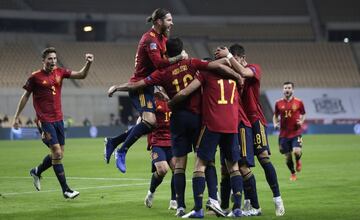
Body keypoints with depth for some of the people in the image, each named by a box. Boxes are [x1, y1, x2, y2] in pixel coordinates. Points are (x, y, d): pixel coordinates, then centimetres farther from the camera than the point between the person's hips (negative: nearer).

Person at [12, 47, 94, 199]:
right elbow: (25, 96, 3)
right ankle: (65, 190, -8)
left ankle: (36, 172, 36)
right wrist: (16, 117, 4)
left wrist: (88, 64, -15)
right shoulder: (35, 77, -5)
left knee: (58, 154, 10)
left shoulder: (59, 72, 7)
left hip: (58, 119, 6)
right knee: (57, 153, -12)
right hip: (45, 120, -6)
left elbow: (81, 75, 3)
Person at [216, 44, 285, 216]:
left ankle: (277, 200, -8)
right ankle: (247, 201, 11)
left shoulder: (254, 69, -3)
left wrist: (228, 56, -20)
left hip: (254, 120, -5)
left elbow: (243, 72, -25)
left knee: (263, 157, -13)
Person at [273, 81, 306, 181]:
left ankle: (298, 161, 15)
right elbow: (275, 115, 15)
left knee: (297, 151, -22)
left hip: (296, 133, -2)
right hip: (284, 134, 2)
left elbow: (303, 115, 12)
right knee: (288, 157, 4)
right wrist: (275, 123, -3)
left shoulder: (299, 102, -1)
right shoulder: (278, 103, 2)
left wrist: (301, 121, -8)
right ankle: (293, 173, 29)